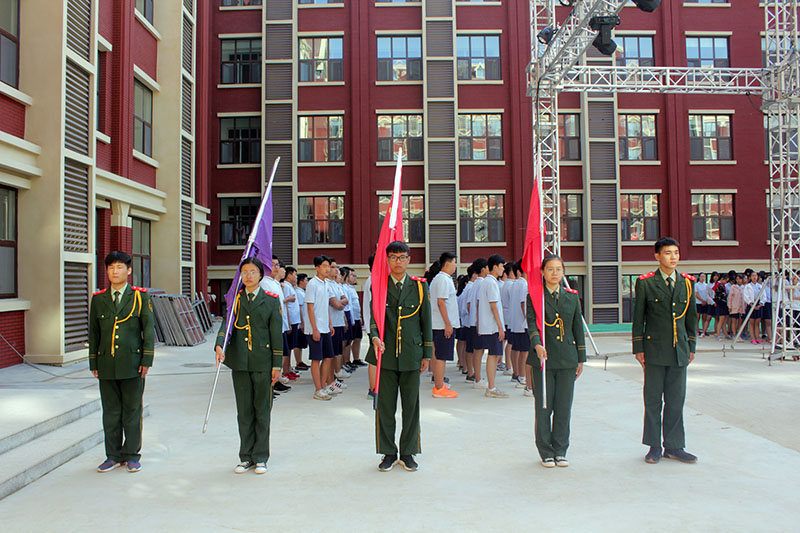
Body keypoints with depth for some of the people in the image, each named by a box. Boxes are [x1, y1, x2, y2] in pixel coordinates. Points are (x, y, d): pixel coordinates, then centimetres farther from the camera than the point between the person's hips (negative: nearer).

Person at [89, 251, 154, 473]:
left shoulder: (140, 296, 1)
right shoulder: (98, 299, 9)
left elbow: (149, 329, 0)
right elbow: (94, 333, 12)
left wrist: (146, 360, -6)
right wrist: (93, 363, 8)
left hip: (132, 364, -2)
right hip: (106, 365, 3)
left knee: (132, 411, 4)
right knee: (110, 412, 9)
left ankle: (132, 455, 15)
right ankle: (114, 455, 20)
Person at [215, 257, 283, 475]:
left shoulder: (271, 300, 2)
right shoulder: (234, 299, 8)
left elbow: (276, 333, 1)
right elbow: (225, 323, -4)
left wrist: (277, 365, -3)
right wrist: (219, 345, -24)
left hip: (263, 362, -2)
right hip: (239, 361, 2)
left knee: (262, 410, 4)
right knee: (244, 411, 9)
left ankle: (260, 457, 15)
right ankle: (246, 457, 20)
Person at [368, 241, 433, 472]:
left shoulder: (419, 286, 6)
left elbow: (426, 322, 8)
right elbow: (374, 315, -4)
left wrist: (427, 354, 5)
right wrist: (375, 336, -25)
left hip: (411, 354, 1)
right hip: (386, 354, 0)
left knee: (411, 406, 7)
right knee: (385, 406, 5)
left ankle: (408, 453, 20)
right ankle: (388, 453, 18)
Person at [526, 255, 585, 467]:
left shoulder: (572, 297, 9)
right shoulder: (534, 297, 0)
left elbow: (578, 328, 13)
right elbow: (531, 323, -12)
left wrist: (581, 358, 11)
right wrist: (537, 344, -30)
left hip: (567, 358, 3)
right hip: (543, 358, -3)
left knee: (564, 406, 7)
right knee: (544, 407, 3)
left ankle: (560, 450, 21)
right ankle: (546, 452, 16)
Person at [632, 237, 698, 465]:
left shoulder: (687, 283, 8)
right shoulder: (645, 283, -2)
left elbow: (692, 316, 14)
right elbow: (638, 317, 0)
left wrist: (691, 346, 12)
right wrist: (638, 348, -3)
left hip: (679, 351, 3)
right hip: (654, 349, -3)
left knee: (676, 400, 8)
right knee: (653, 399, 4)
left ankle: (674, 446, 19)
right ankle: (654, 446, 15)